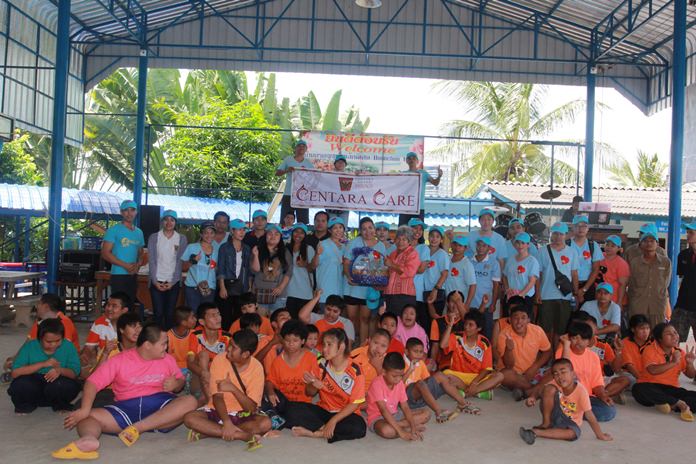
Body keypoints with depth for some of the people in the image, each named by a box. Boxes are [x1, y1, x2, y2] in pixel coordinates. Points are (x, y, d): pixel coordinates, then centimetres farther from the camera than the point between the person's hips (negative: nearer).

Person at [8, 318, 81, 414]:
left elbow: (75, 373, -11)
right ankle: (27, 404, 4)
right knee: (20, 384, -32)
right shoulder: (29, 347, -8)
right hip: (34, 385, 1)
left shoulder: (68, 347, -9)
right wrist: (43, 364, -25)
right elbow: (15, 373, -16)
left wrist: (60, 370, -33)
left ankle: (60, 405, 2)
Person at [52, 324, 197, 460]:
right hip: (128, 407, 0)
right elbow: (93, 382, -5)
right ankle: (89, 440, -54)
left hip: (160, 405, 1)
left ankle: (138, 428, -31)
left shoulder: (167, 359, 9)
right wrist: (85, 409, -22)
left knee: (190, 401, -28)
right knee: (88, 416, -19)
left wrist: (176, 384, -7)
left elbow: (181, 382, 18)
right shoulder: (120, 360, 1)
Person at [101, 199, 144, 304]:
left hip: (133, 276, 6)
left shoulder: (139, 232, 13)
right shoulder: (114, 230, -5)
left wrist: (138, 264, -3)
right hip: (118, 275, -6)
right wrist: (125, 265, -16)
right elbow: (105, 253, -10)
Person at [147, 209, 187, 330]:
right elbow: (151, 261, 0)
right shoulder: (153, 237, 4)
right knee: (158, 313, -2)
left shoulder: (182, 239, 4)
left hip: (173, 282, 0)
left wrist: (172, 282, -7)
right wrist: (155, 281, -9)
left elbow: (180, 262, 0)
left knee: (170, 313, 2)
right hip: (157, 281, 0)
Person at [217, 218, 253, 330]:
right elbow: (220, 269, -4)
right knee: (225, 316, -3)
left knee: (239, 316, 4)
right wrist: (222, 287, -12)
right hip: (228, 285, -3)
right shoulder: (225, 248, 0)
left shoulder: (247, 249, 11)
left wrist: (249, 287, 5)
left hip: (242, 287, 3)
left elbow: (249, 270, 12)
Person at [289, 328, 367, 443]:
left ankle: (316, 433, -21)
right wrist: (315, 386, -19)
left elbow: (354, 404, -13)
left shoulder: (355, 371, -15)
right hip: (323, 410, 3)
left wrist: (333, 420, -21)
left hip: (345, 413, -2)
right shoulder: (321, 364, -5)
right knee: (294, 412, -20)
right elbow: (309, 393, 5)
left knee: (359, 428, -35)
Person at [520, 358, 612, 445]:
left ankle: (536, 432, -30)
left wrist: (600, 435, -18)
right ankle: (546, 423, -11)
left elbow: (589, 416, -22)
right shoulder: (555, 384, -15)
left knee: (573, 433, -38)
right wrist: (533, 397, -32)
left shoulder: (581, 391, -24)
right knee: (550, 389, -24)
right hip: (555, 415, 1)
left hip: (570, 421, -1)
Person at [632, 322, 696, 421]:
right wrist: (673, 363, -26)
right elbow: (652, 370, -24)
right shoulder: (650, 350, -7)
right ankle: (680, 403, -28)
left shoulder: (680, 353, 8)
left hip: (671, 390, 3)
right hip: (652, 388, -3)